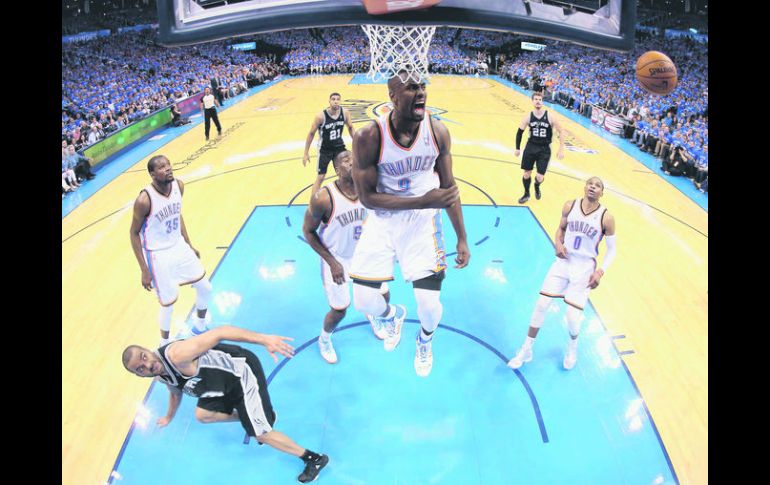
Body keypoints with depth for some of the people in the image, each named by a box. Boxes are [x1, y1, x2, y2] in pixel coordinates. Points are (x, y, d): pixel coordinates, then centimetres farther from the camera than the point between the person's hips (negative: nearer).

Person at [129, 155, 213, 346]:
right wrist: (144, 270, -15)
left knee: (205, 288, 14)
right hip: (158, 255, -6)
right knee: (168, 305, 4)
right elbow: (134, 233, -15)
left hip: (179, 247, 6)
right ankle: (165, 345, 30)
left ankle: (200, 327, 40)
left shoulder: (178, 186, -8)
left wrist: (189, 245, 15)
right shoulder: (144, 200, -27)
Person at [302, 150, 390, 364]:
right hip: (337, 259, -4)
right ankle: (324, 339, 37)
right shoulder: (324, 198, -29)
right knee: (339, 311, 2)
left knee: (383, 297, 13)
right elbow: (308, 231, -15)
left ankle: (371, 315, 51)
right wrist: (332, 262, -18)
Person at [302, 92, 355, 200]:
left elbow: (350, 128, 7)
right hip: (325, 149, -4)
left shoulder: (344, 113, -12)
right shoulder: (321, 116, -23)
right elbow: (311, 133, -13)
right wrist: (306, 153, -11)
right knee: (320, 177, -4)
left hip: (339, 146, 4)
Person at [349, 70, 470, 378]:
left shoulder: (438, 132, -12)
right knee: (363, 300, -4)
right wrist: (423, 201, -28)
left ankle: (425, 340, 34)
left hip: (423, 223, 1)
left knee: (429, 303, -6)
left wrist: (462, 239, 3)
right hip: (382, 222, -1)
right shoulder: (368, 137, -22)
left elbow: (448, 187, 0)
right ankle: (392, 315, 37)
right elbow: (367, 197, -19)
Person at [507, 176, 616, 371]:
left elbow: (611, 250, -3)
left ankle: (572, 346, 29)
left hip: (585, 267, -2)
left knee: (572, 315, -7)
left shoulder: (606, 217, -11)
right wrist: (558, 244, -7)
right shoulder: (570, 206, -4)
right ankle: (526, 350, 13)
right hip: (564, 261, 3)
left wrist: (600, 271, -16)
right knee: (541, 305, -4)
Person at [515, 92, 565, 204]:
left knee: (540, 177, -4)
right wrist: (518, 148, 7)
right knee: (527, 174, 6)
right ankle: (526, 194, 31)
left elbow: (560, 132, -4)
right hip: (531, 147, 2)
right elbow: (520, 132, 7)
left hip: (544, 149, -2)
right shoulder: (528, 117, -5)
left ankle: (537, 187, 33)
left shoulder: (550, 117, -11)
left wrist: (561, 150, -6)